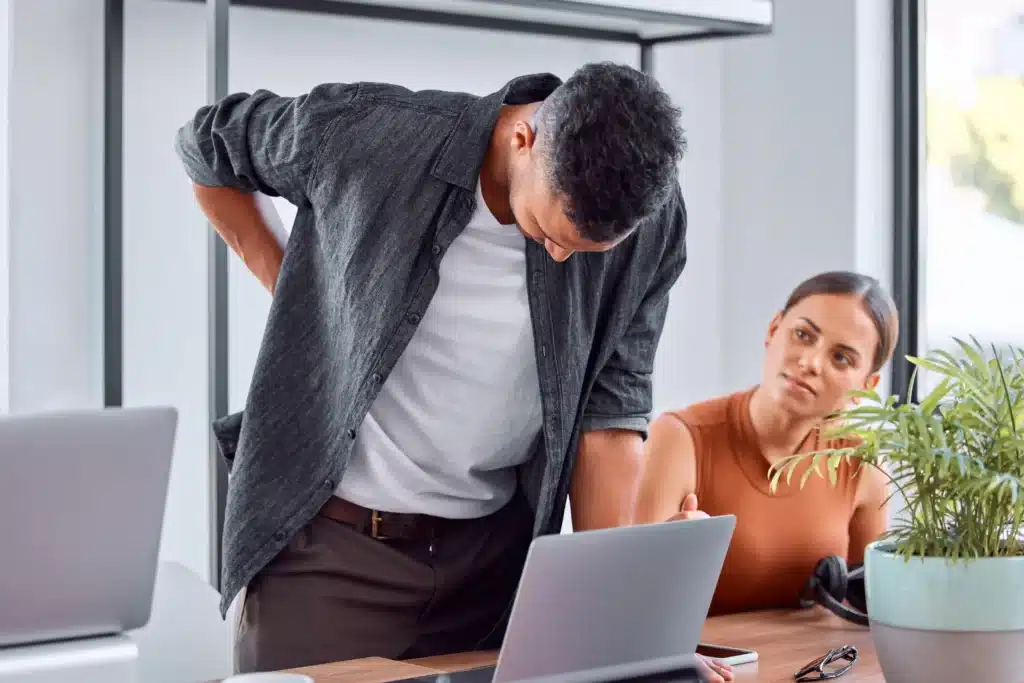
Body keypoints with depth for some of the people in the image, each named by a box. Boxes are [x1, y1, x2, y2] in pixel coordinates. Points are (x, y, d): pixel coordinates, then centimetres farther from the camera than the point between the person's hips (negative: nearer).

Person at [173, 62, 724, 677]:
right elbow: (207, 148, 0)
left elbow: (609, 411, -8)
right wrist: (295, 297, -4)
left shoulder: (651, 223, -14)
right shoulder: (367, 135, -20)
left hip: (495, 547, 2)